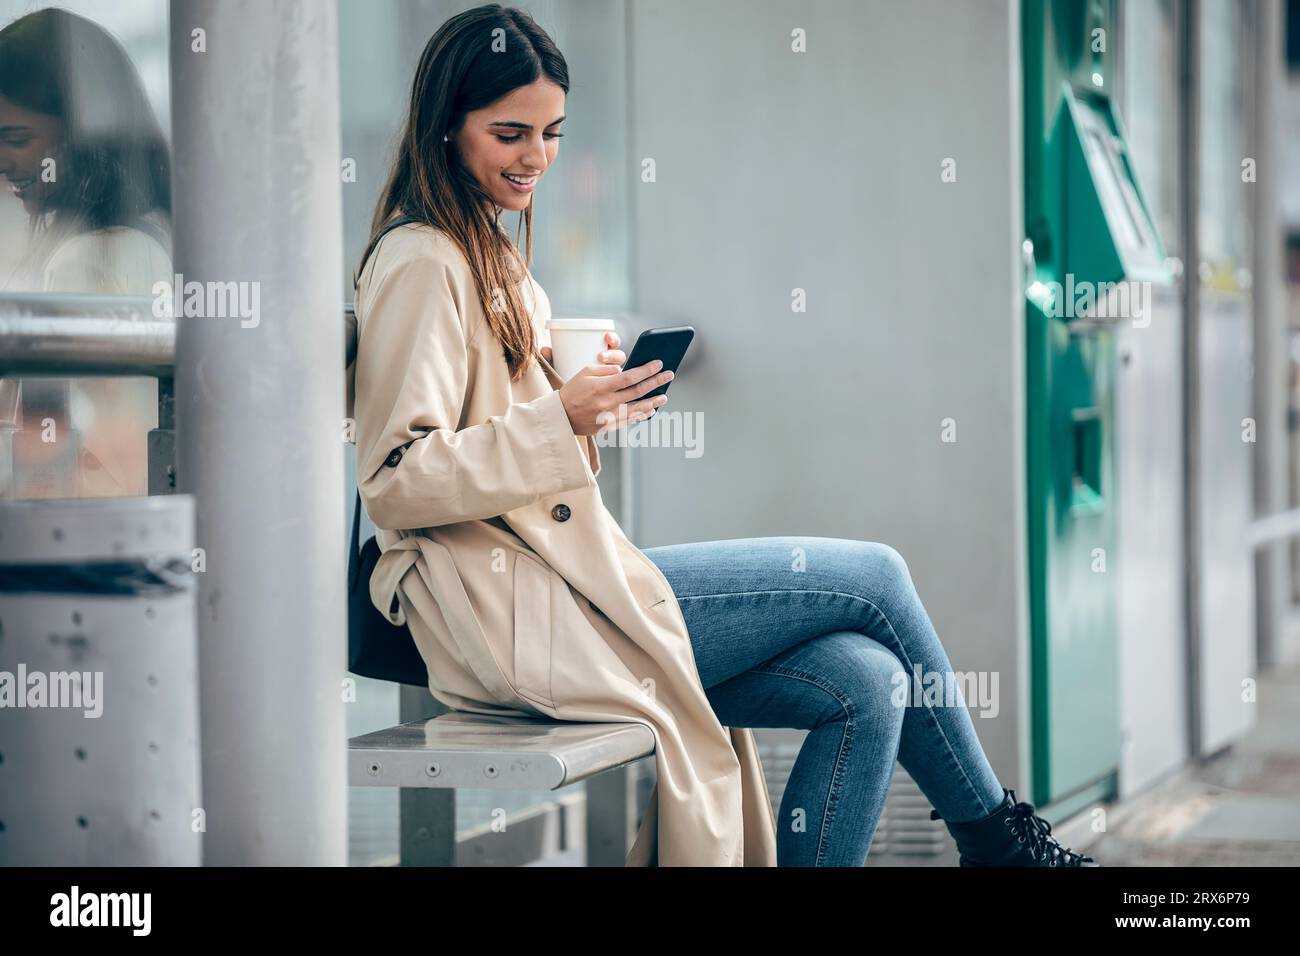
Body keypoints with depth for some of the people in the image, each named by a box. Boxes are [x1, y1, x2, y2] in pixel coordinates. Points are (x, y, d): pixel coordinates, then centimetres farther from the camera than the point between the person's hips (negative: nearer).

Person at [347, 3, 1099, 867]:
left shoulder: (490, 257, 20)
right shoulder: (421, 264, -10)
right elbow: (395, 483, -17)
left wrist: (592, 396, 4)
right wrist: (563, 421, -24)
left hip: (560, 588, 9)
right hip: (517, 613, -9)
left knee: (866, 681, -4)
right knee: (875, 576, -2)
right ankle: (995, 834, 16)